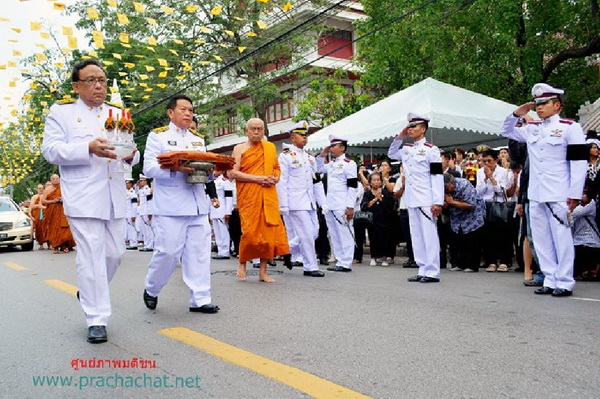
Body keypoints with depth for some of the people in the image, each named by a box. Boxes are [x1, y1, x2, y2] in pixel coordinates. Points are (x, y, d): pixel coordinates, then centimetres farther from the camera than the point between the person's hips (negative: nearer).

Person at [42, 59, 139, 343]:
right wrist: (88, 148, -22)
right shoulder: (61, 112, 5)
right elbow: (51, 150, -7)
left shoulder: (118, 114, 18)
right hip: (83, 198, -5)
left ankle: (89, 293, 37)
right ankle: (97, 320, 4)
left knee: (115, 253, 10)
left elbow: (132, 153, 16)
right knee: (91, 257, -5)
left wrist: (130, 155, -9)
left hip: (115, 197, 5)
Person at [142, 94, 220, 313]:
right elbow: (149, 168, -5)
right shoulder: (157, 136, 4)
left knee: (199, 252, 3)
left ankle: (200, 299, 9)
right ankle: (151, 290, 20)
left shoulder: (198, 140, 21)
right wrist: (175, 168, -20)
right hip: (170, 206, -5)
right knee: (168, 251, -5)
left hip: (198, 205, 5)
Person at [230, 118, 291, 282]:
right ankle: (242, 264, 19)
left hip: (268, 196, 4)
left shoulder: (270, 147, 15)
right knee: (250, 232, -6)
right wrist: (256, 178, -14)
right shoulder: (240, 148, 4)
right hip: (248, 196, -4)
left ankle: (263, 271, 8)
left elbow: (277, 167, 24)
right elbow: (233, 173, -6)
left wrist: (276, 177, 1)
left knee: (269, 231, -1)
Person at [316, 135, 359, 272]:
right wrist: (322, 155, 15)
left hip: (342, 206, -8)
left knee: (345, 234, -3)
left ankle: (346, 263, 1)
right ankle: (339, 260, 19)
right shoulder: (331, 164, 16)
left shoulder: (349, 163, -7)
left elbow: (353, 186, -11)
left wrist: (350, 207, -16)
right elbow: (318, 169, 32)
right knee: (334, 235, 11)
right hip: (330, 205, 8)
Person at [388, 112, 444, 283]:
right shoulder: (406, 149, 13)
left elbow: (437, 176, -10)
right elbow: (391, 154, 29)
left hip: (426, 201, -7)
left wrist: (438, 202, -16)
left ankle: (432, 272, 2)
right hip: (411, 201, 7)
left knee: (429, 235, -3)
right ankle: (422, 270, 16)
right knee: (416, 236, 9)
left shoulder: (431, 149, -6)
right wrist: (400, 137, 13)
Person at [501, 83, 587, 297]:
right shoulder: (532, 129, 14)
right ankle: (550, 280, 17)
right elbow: (506, 132, 28)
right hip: (535, 196, 6)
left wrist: (575, 194, -12)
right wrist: (516, 114, 9)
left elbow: (579, 163, -7)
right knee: (541, 240, 8)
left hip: (559, 196, -6)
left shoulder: (570, 127, -2)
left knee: (561, 238, -2)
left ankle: (565, 282, 8)